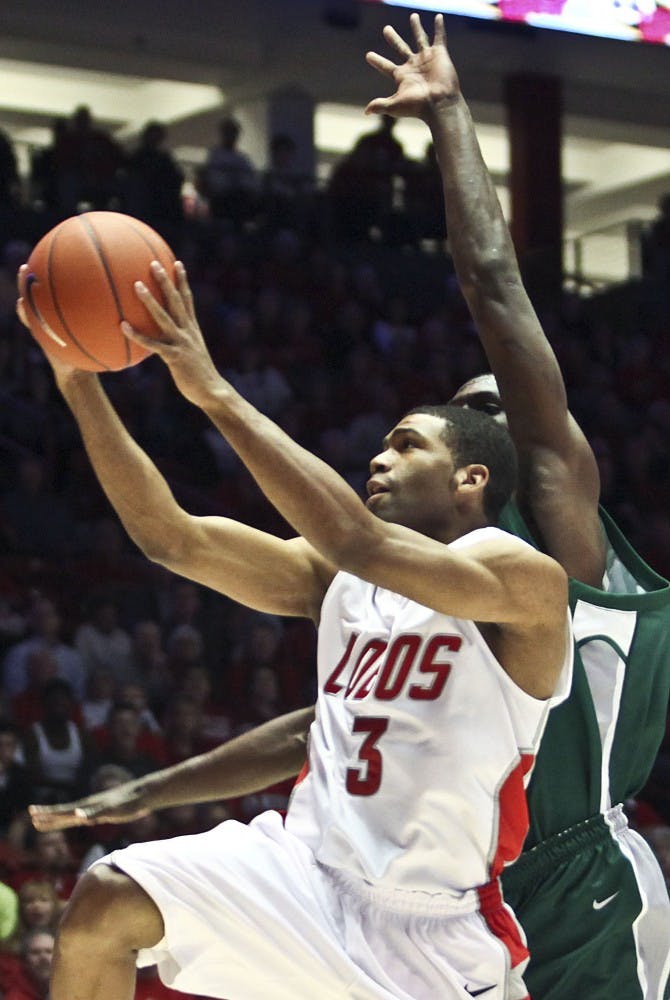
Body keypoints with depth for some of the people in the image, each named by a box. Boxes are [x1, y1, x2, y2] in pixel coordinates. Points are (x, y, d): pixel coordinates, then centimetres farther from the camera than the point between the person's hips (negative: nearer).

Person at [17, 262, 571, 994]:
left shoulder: (525, 579, -12)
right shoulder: (337, 577, 10)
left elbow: (358, 541, -29)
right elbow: (169, 536, 2)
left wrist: (215, 393, -28)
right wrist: (78, 383, -9)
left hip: (435, 930, -5)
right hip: (309, 863, 5)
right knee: (104, 905, -16)